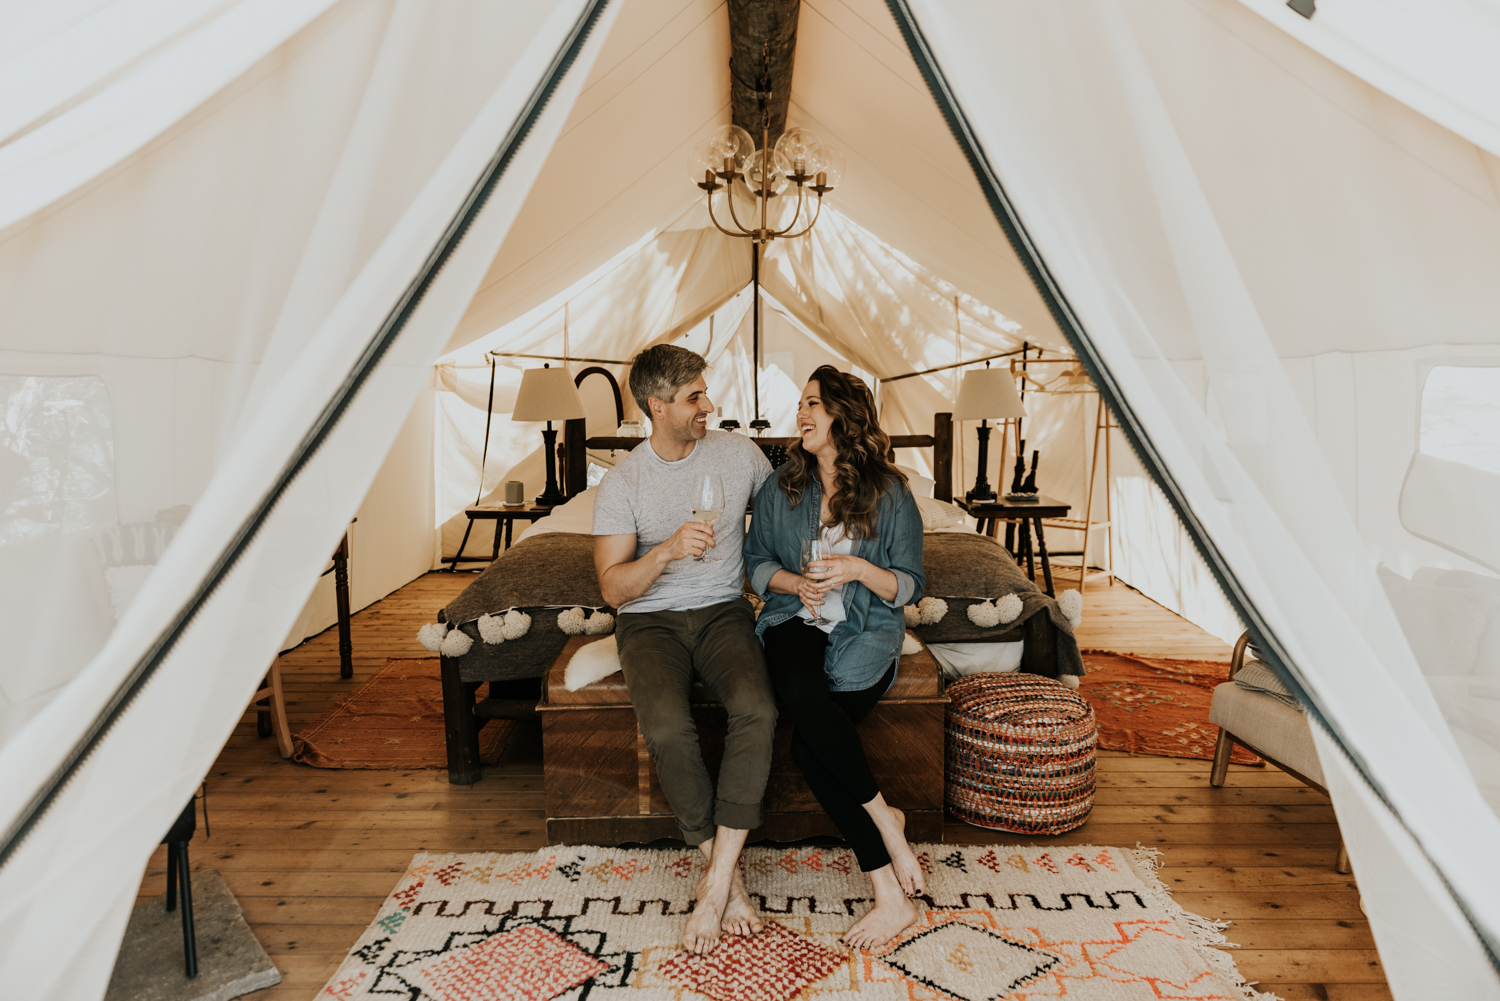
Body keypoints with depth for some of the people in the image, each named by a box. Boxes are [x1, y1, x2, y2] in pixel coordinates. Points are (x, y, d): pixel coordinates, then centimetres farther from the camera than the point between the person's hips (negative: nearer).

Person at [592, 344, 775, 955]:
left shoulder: (738, 453, 4)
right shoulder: (622, 484, -3)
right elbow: (613, 587, -9)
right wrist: (668, 550, -26)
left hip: (723, 612, 2)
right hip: (651, 621, -1)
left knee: (757, 709, -30)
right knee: (666, 726, -31)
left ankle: (716, 882, -19)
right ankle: (728, 871, -10)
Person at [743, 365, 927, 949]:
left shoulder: (890, 494, 1)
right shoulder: (781, 488, 9)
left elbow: (910, 587, 4)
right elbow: (758, 562, 17)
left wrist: (860, 569, -15)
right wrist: (795, 583, -4)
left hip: (866, 633, -2)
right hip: (796, 620, 3)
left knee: (808, 745, -28)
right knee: (799, 693, -35)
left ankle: (891, 895, -10)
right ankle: (885, 820, -18)